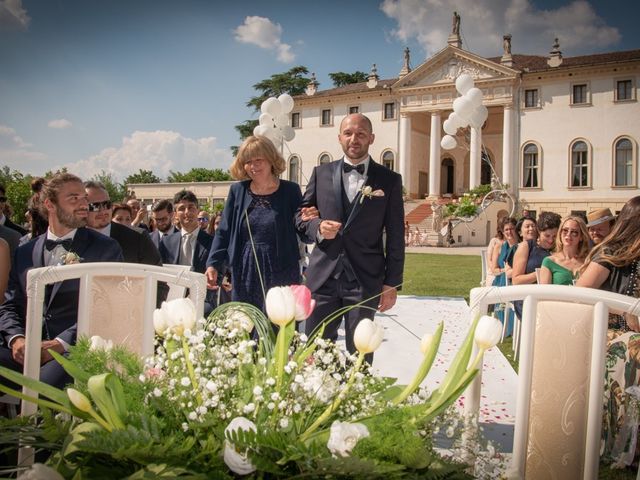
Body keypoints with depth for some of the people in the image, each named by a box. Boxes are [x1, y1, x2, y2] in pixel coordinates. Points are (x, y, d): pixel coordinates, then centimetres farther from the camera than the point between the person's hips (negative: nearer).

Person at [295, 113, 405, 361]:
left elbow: (395, 237, 2)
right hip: (323, 275, 2)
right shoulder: (321, 173, 8)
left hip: (365, 279, -2)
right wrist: (318, 227, -9)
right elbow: (301, 215, 14)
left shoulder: (389, 180, 3)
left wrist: (392, 283, -1)